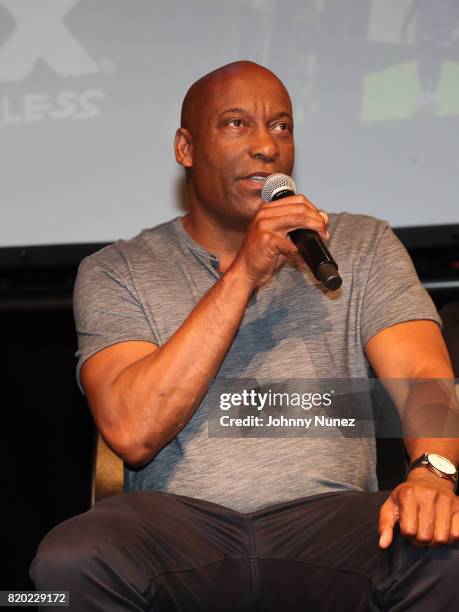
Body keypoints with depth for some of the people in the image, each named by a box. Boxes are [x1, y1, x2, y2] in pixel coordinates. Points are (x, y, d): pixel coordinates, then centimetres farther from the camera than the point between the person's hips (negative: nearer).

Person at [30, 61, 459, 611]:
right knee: (67, 564, -33)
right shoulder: (115, 272, 9)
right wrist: (243, 276, -10)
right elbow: (132, 432, -8)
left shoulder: (362, 247, 16)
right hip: (178, 521, 0)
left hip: (327, 516, 0)